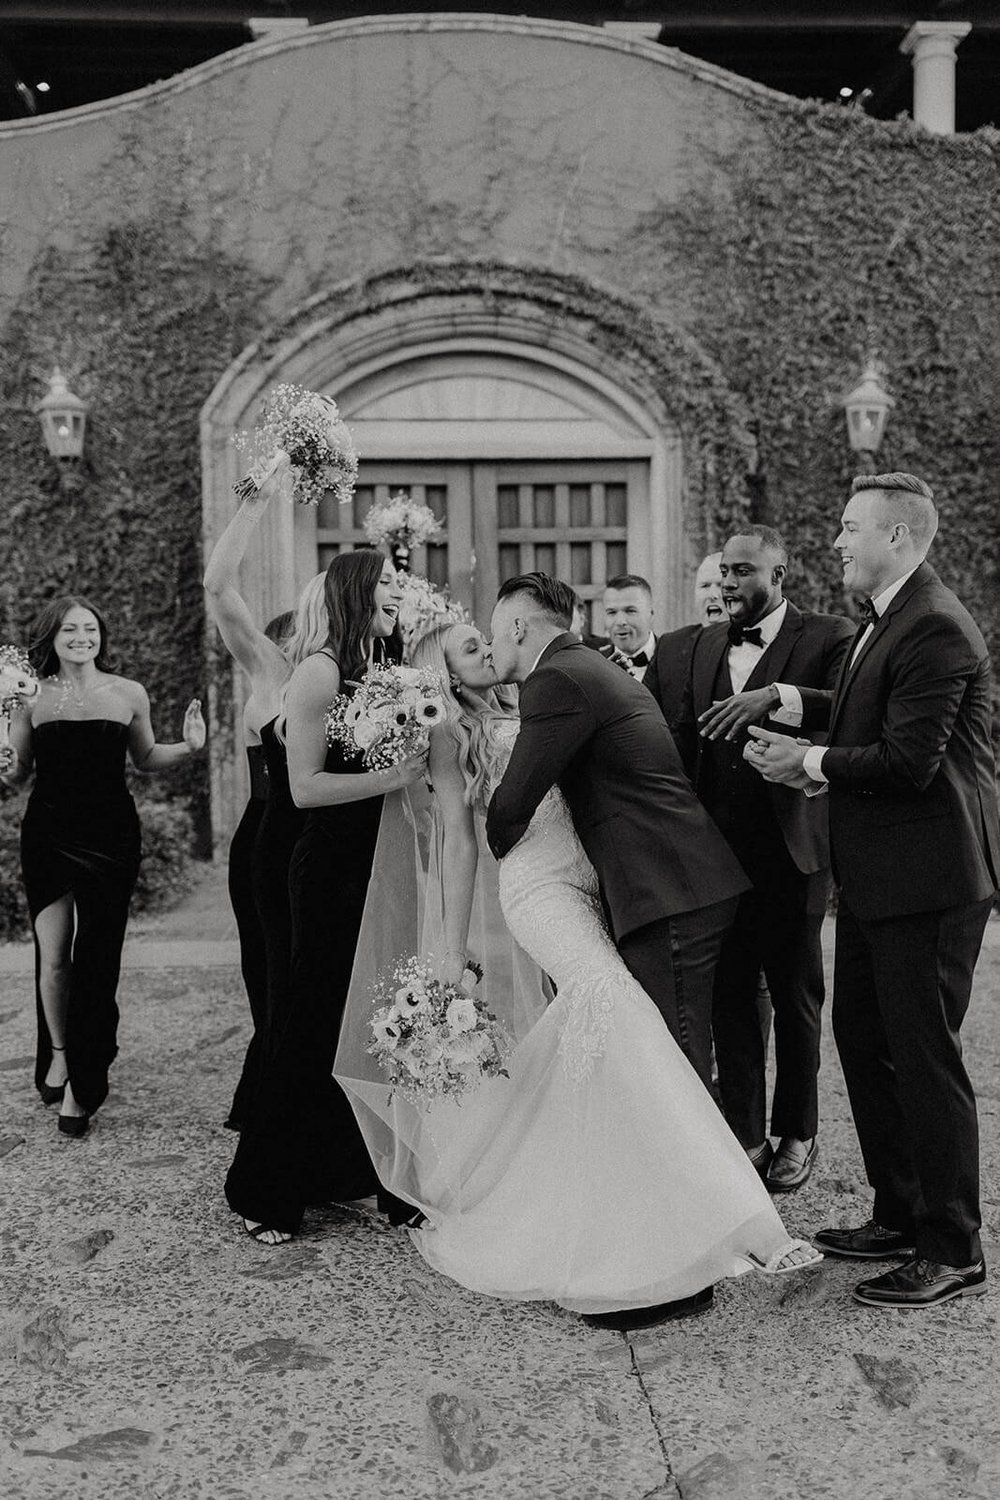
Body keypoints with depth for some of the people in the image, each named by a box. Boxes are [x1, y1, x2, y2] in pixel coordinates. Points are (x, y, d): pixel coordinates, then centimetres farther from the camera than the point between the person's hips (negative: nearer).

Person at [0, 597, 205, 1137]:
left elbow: (146, 759, 14)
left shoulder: (129, 694, 3)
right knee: (53, 957, -1)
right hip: (47, 835, 0)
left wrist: (188, 747, -3)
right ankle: (58, 1054, 27)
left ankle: (82, 1085, 12)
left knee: (95, 960, 1)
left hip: (110, 835, 0)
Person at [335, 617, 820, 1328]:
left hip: (589, 884, 7)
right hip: (538, 885, -7)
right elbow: (457, 840, 3)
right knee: (618, 1011, -26)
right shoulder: (453, 733, 8)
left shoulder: (521, 714, 26)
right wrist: (451, 955, 1)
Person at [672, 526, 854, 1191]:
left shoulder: (830, 638, -5)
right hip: (718, 852, 5)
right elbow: (686, 738, 15)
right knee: (729, 997, 8)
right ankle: (746, 1138, 20)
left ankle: (796, 1136, 26)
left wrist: (777, 697, -35)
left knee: (796, 999, 9)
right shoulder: (707, 644, 14)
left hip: (789, 854, -4)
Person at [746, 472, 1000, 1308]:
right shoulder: (884, 621, 13)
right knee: (862, 1038, 17)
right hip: (876, 877, 11)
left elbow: (908, 760, -24)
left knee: (924, 1057, -2)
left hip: (928, 879, -10)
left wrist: (811, 763, -12)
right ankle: (900, 1215, 31)